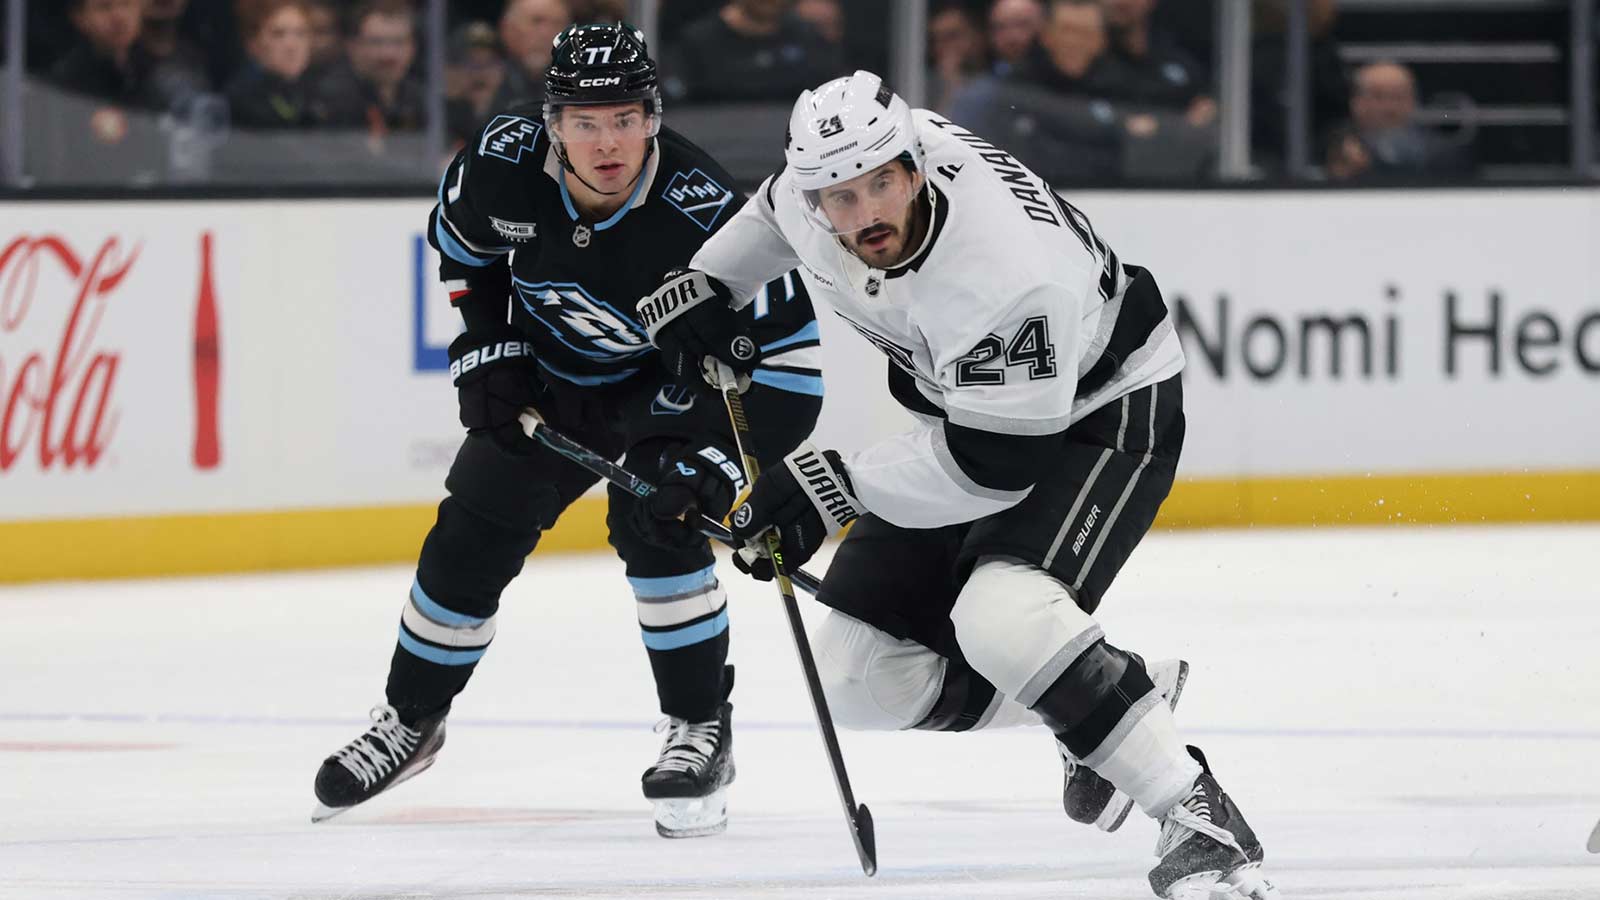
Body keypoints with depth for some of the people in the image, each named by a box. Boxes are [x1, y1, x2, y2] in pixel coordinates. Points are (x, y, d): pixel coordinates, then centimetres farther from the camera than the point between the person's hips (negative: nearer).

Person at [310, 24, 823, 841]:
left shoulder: (702, 212, -37)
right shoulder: (503, 161, -26)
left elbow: (789, 351, -31)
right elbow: (463, 246, 0)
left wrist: (717, 459, -38)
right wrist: (487, 355, -4)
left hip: (676, 379, -4)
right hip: (548, 377, 4)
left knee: (654, 520, -26)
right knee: (471, 539, 4)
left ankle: (701, 732, -11)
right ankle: (410, 719, 27)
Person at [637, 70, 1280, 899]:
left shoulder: (1004, 272, -39)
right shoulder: (830, 164, -18)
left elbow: (1000, 461, -32)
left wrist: (839, 484, -32)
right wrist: (707, 282, 6)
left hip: (1100, 409, -8)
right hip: (961, 409, 8)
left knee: (1002, 620, -34)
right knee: (863, 675, 1)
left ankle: (1198, 820, -24)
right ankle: (1094, 706, 22)